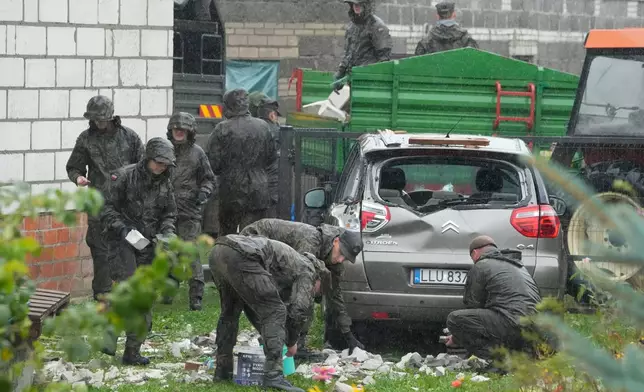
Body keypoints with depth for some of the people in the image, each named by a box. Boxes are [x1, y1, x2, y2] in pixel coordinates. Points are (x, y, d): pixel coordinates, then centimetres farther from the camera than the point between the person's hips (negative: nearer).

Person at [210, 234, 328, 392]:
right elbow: (298, 310, 8)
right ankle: (273, 376, -10)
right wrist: (291, 342, 23)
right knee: (275, 312, -1)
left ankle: (223, 371, 32)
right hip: (239, 256, -9)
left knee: (230, 312, 28)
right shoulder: (307, 270, 17)